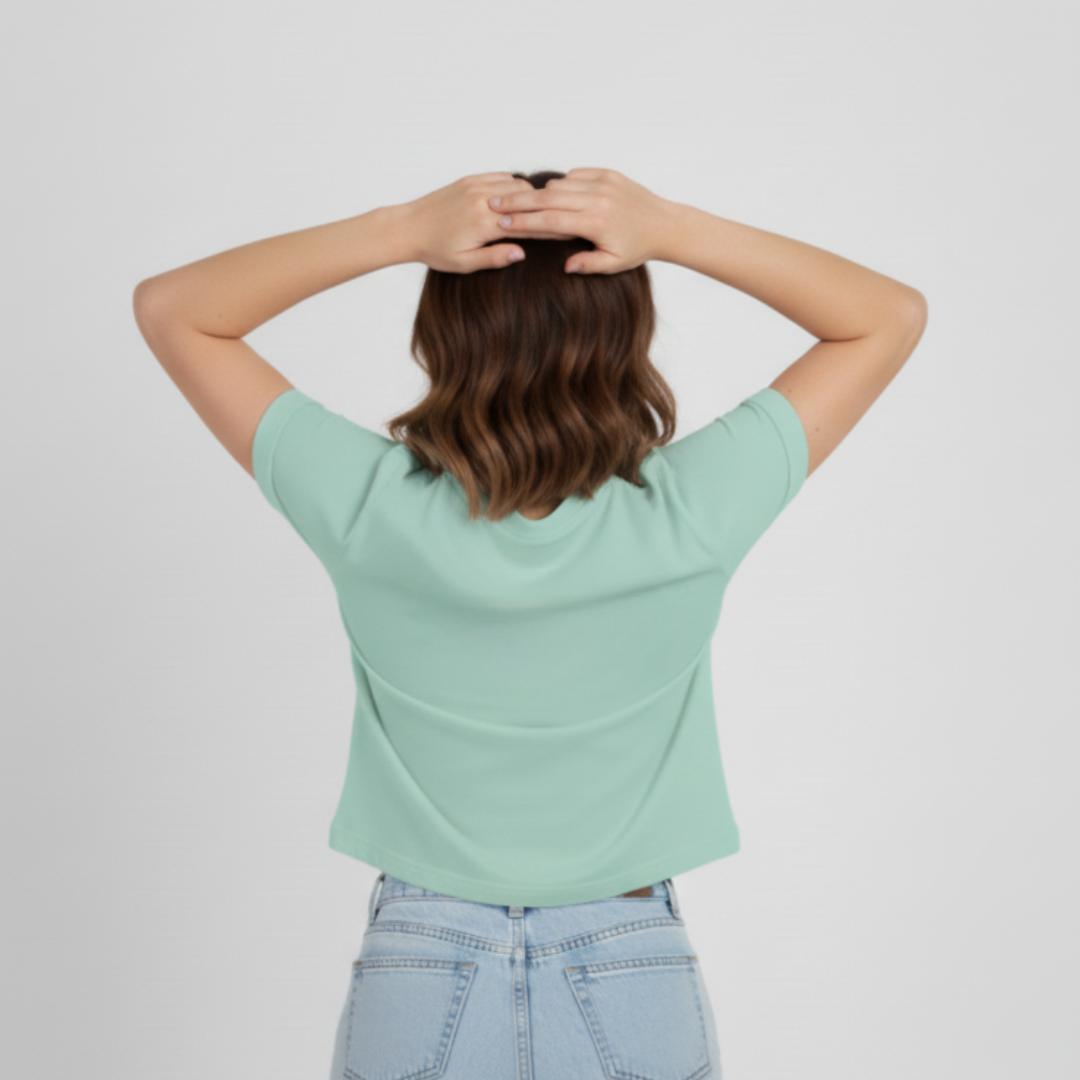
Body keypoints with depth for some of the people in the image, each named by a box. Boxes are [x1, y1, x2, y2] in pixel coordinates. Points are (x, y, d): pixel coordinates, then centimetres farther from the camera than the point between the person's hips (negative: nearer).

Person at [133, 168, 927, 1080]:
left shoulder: (373, 515, -20)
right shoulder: (689, 519, -20)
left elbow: (169, 308, -7)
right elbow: (894, 315, -7)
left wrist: (395, 231, -19)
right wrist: (675, 231, -19)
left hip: (416, 988, 0)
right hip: (637, 991, 0)